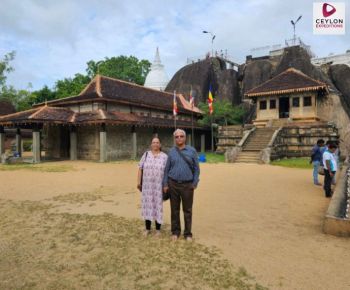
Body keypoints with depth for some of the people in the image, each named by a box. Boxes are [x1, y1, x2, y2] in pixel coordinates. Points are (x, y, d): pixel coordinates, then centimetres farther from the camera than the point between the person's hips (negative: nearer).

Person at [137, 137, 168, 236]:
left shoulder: (165, 156, 0)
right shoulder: (146, 154, 4)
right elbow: (140, 169, 4)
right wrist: (139, 182, -2)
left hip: (159, 186, -1)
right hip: (147, 185, 2)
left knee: (158, 205, 4)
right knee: (147, 205, 7)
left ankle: (158, 229, 18)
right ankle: (147, 228, 20)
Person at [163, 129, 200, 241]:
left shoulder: (192, 151, 0)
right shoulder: (171, 151, 4)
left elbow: (196, 168, 1)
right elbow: (167, 169, 5)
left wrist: (195, 183, -5)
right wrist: (165, 184, 1)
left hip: (187, 185, -1)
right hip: (173, 184, 1)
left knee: (187, 210, 7)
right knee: (175, 209, 10)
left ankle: (188, 233, 21)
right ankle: (175, 231, 26)